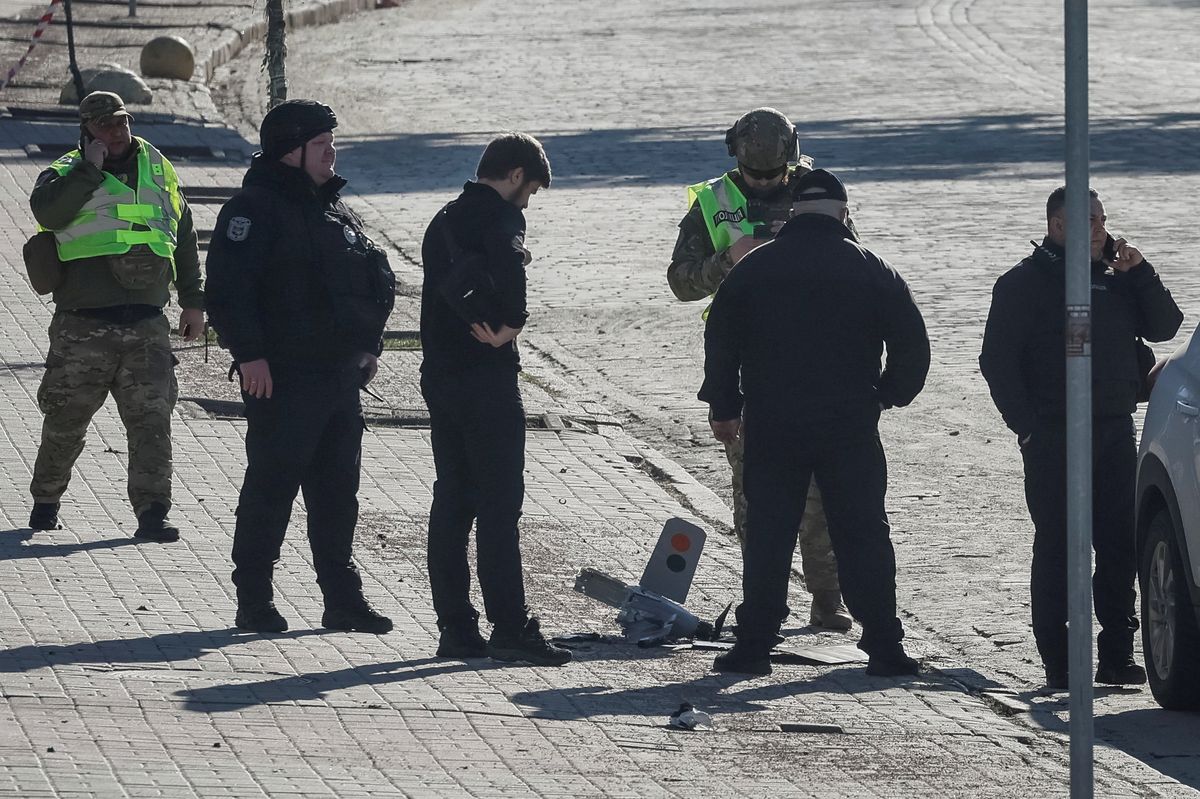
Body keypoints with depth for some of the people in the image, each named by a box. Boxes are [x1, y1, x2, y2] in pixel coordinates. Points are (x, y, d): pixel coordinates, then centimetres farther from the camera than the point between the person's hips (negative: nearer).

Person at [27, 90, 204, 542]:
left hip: (147, 327, 2)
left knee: (152, 419, -8)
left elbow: (184, 236, 22)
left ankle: (152, 514, -9)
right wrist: (90, 169, -16)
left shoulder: (157, 170, 14)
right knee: (65, 420, 7)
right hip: (83, 329, -2)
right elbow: (48, 211, -21)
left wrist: (192, 301, 20)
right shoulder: (67, 175, 3)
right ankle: (46, 501, 27)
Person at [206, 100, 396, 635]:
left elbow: (377, 279, 26)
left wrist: (369, 345, 16)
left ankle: (342, 598, 17)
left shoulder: (336, 212, 16)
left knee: (338, 490, 10)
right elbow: (229, 287, -17)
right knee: (272, 485, -4)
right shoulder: (255, 209, -10)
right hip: (281, 379, -8)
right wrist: (249, 354, -22)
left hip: (340, 377, 8)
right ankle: (254, 600, 2)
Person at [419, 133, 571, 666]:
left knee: (451, 503, 9)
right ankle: (510, 628, -8)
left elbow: (443, 284, 8)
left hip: (439, 376, 8)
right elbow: (507, 263, -31)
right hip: (486, 379, -8)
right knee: (499, 504, -7)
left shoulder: (444, 220, 18)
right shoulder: (500, 215, -9)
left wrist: (479, 324, -8)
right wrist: (511, 324, -19)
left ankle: (456, 628, 10)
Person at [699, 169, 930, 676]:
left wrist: (724, 407, 17)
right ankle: (883, 647, 2)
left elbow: (720, 341, 7)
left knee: (767, 535, 6)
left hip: (771, 425, 1)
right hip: (850, 425, -1)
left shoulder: (753, 269, 3)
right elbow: (912, 343, 1)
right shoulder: (869, 270, 0)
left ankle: (753, 644, 4)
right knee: (863, 534, 4)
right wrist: (888, 395, 17)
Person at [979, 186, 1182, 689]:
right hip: (1054, 436, -5)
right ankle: (1058, 662, -1)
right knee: (1057, 548, -4)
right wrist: (1026, 426, -10)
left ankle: (1117, 656, 9)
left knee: (1120, 545, 3)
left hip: (1115, 431, 5)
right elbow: (997, 360, -4)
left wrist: (1138, 272, -2)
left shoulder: (1117, 279, 14)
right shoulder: (1027, 283, -1)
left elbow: (1164, 327, 10)